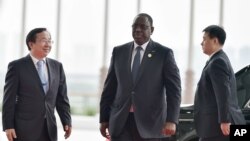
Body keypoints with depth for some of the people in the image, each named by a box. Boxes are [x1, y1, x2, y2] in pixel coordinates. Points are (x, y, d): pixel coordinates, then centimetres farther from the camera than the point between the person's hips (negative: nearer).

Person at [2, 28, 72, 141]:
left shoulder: (57, 66, 11)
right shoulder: (17, 66, -2)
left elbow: (61, 98, 14)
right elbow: (9, 99, -4)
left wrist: (67, 122, 6)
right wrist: (8, 126, -10)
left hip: (49, 129, 5)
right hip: (25, 129, -4)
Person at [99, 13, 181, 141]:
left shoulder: (164, 53, 0)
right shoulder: (119, 52, 10)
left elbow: (174, 89, -4)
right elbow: (109, 87, 12)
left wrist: (171, 120, -15)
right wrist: (104, 119, 9)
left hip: (149, 122, -2)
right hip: (121, 121, 3)